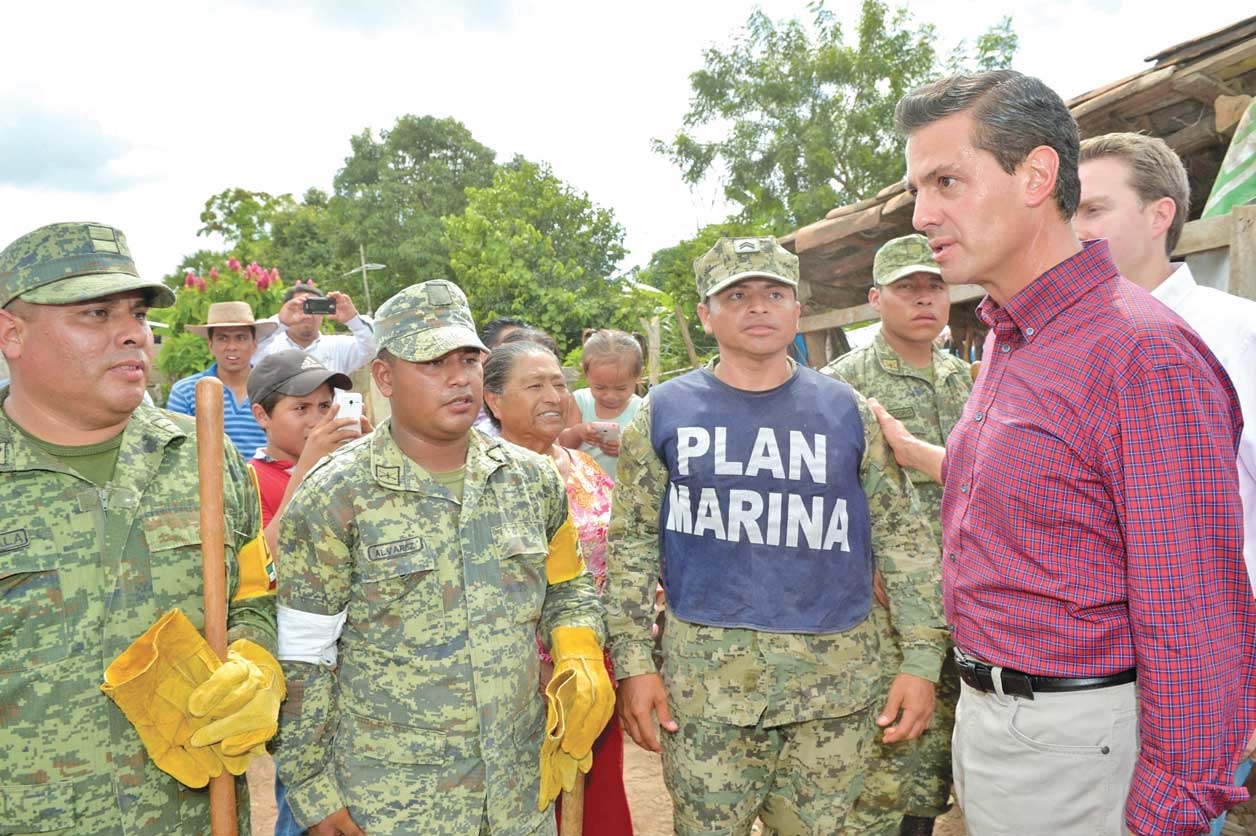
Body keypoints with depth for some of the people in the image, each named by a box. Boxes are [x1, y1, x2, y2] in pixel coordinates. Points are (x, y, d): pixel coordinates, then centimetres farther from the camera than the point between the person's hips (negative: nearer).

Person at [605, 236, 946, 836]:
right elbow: (633, 543, 4)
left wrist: (922, 660, 1)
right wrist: (632, 662, -1)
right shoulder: (666, 411, 3)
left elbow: (901, 537, 6)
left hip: (833, 675, 1)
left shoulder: (846, 411, 4)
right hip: (704, 672, 0)